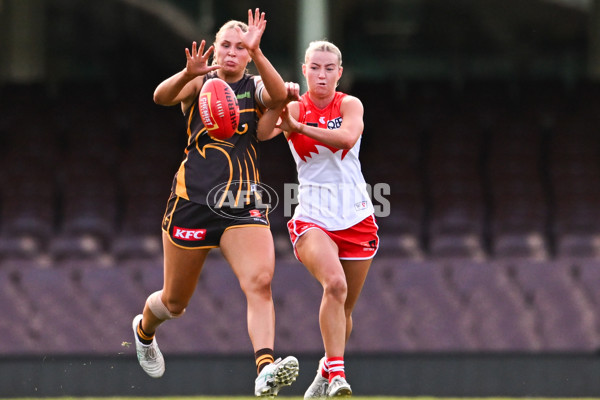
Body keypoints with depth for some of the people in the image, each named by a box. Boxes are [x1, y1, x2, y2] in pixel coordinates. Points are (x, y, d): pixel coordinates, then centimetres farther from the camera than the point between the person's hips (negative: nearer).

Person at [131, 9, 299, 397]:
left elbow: (279, 95, -18)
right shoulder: (199, 84, 4)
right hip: (192, 201, 0)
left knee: (260, 282, -25)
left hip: (243, 204, 0)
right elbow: (162, 96, -17)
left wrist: (257, 52, -32)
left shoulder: (255, 87, 6)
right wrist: (188, 74, -38)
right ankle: (144, 329, 48)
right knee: (174, 301, 13)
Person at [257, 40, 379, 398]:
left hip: (356, 218, 2)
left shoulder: (350, 105, 0)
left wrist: (296, 126, -23)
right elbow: (261, 133, -17)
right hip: (313, 218, -2)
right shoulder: (293, 108, 1)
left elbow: (347, 138, -21)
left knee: (344, 309, 9)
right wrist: (279, 102, -28)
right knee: (334, 283, -28)